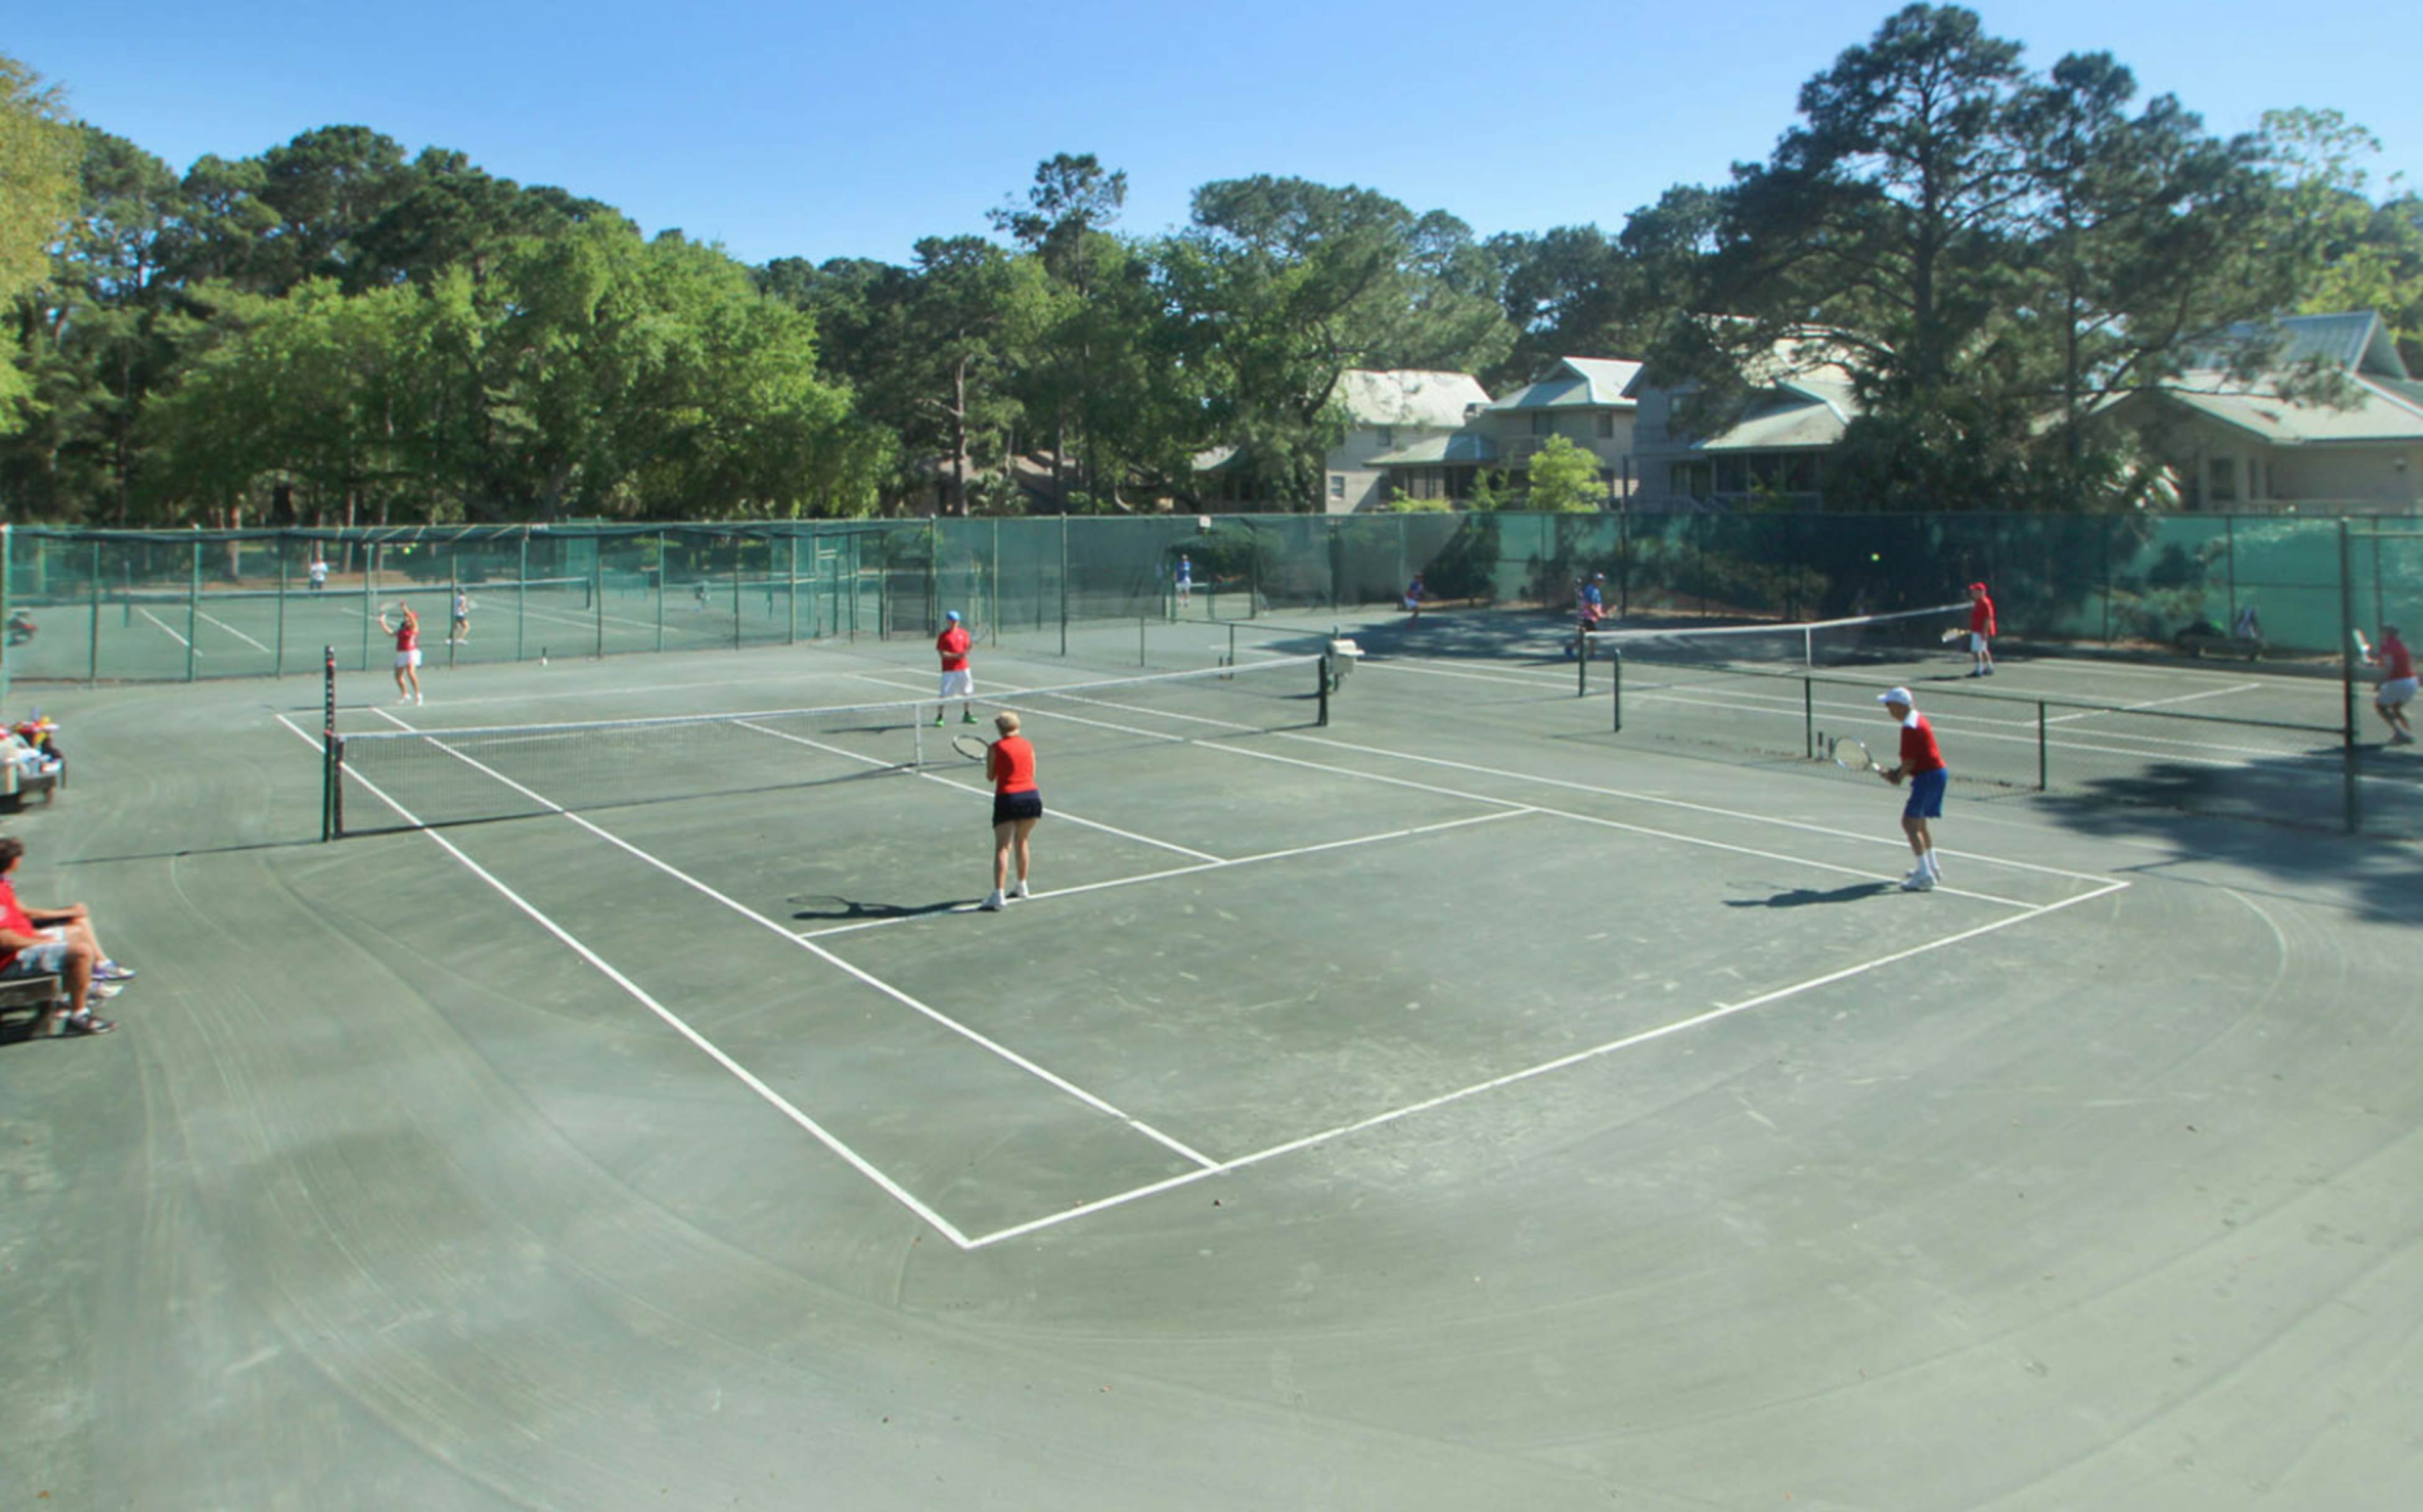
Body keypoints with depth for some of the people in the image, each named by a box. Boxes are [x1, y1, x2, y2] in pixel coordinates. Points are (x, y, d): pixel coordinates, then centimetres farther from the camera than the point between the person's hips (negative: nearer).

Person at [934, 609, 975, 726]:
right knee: (945, 695, -5)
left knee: (967, 692, 11)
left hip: (963, 668, 5)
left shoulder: (963, 633, 6)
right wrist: (956, 656, -24)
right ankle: (939, 717, 6)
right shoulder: (943, 636, -7)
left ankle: (967, 715, 25)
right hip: (949, 670, -5)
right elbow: (941, 653, -12)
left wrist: (968, 649, -12)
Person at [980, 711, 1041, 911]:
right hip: (1032, 796, 4)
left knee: (1002, 848, -6)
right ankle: (1022, 887, 33)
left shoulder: (996, 748, -1)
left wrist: (989, 762, 23)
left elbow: (990, 776, 5)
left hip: (1007, 798, -4)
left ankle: (999, 895, -17)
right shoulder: (1028, 745, 10)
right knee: (1021, 842, 23)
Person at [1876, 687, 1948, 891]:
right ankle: (1932, 867, 36)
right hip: (1936, 773, 11)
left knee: (1910, 823, -11)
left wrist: (1898, 777, -4)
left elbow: (1910, 761, -20)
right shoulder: (1917, 719, 13)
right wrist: (1897, 771, 6)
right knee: (1919, 822, 23)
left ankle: (1925, 876, -15)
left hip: (1929, 776, -11)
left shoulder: (1910, 727, -20)